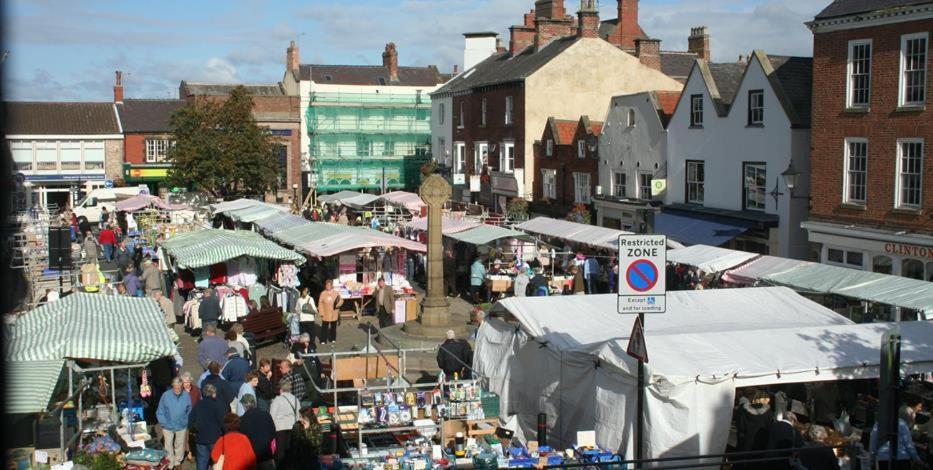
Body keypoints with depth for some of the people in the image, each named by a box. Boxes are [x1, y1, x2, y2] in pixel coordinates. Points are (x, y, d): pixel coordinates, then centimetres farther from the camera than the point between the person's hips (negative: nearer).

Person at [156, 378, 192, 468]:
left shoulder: (186, 396, -11)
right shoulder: (166, 395, -15)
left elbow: (189, 411, 1)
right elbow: (159, 412, -7)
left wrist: (186, 422, -2)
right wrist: (164, 423, -10)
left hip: (181, 427, 1)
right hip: (168, 427, -1)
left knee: (180, 446, 18)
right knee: (168, 447, 11)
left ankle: (177, 462, 36)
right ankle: (170, 464, 27)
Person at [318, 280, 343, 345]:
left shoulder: (336, 293, 1)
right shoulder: (323, 293, -3)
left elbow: (341, 300, 5)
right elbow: (320, 303, -3)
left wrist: (338, 304, -18)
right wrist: (321, 313, -9)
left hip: (334, 314, 2)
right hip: (325, 314, -2)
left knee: (333, 326, 11)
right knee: (325, 327, -2)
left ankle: (332, 339, 24)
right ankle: (323, 340, 2)